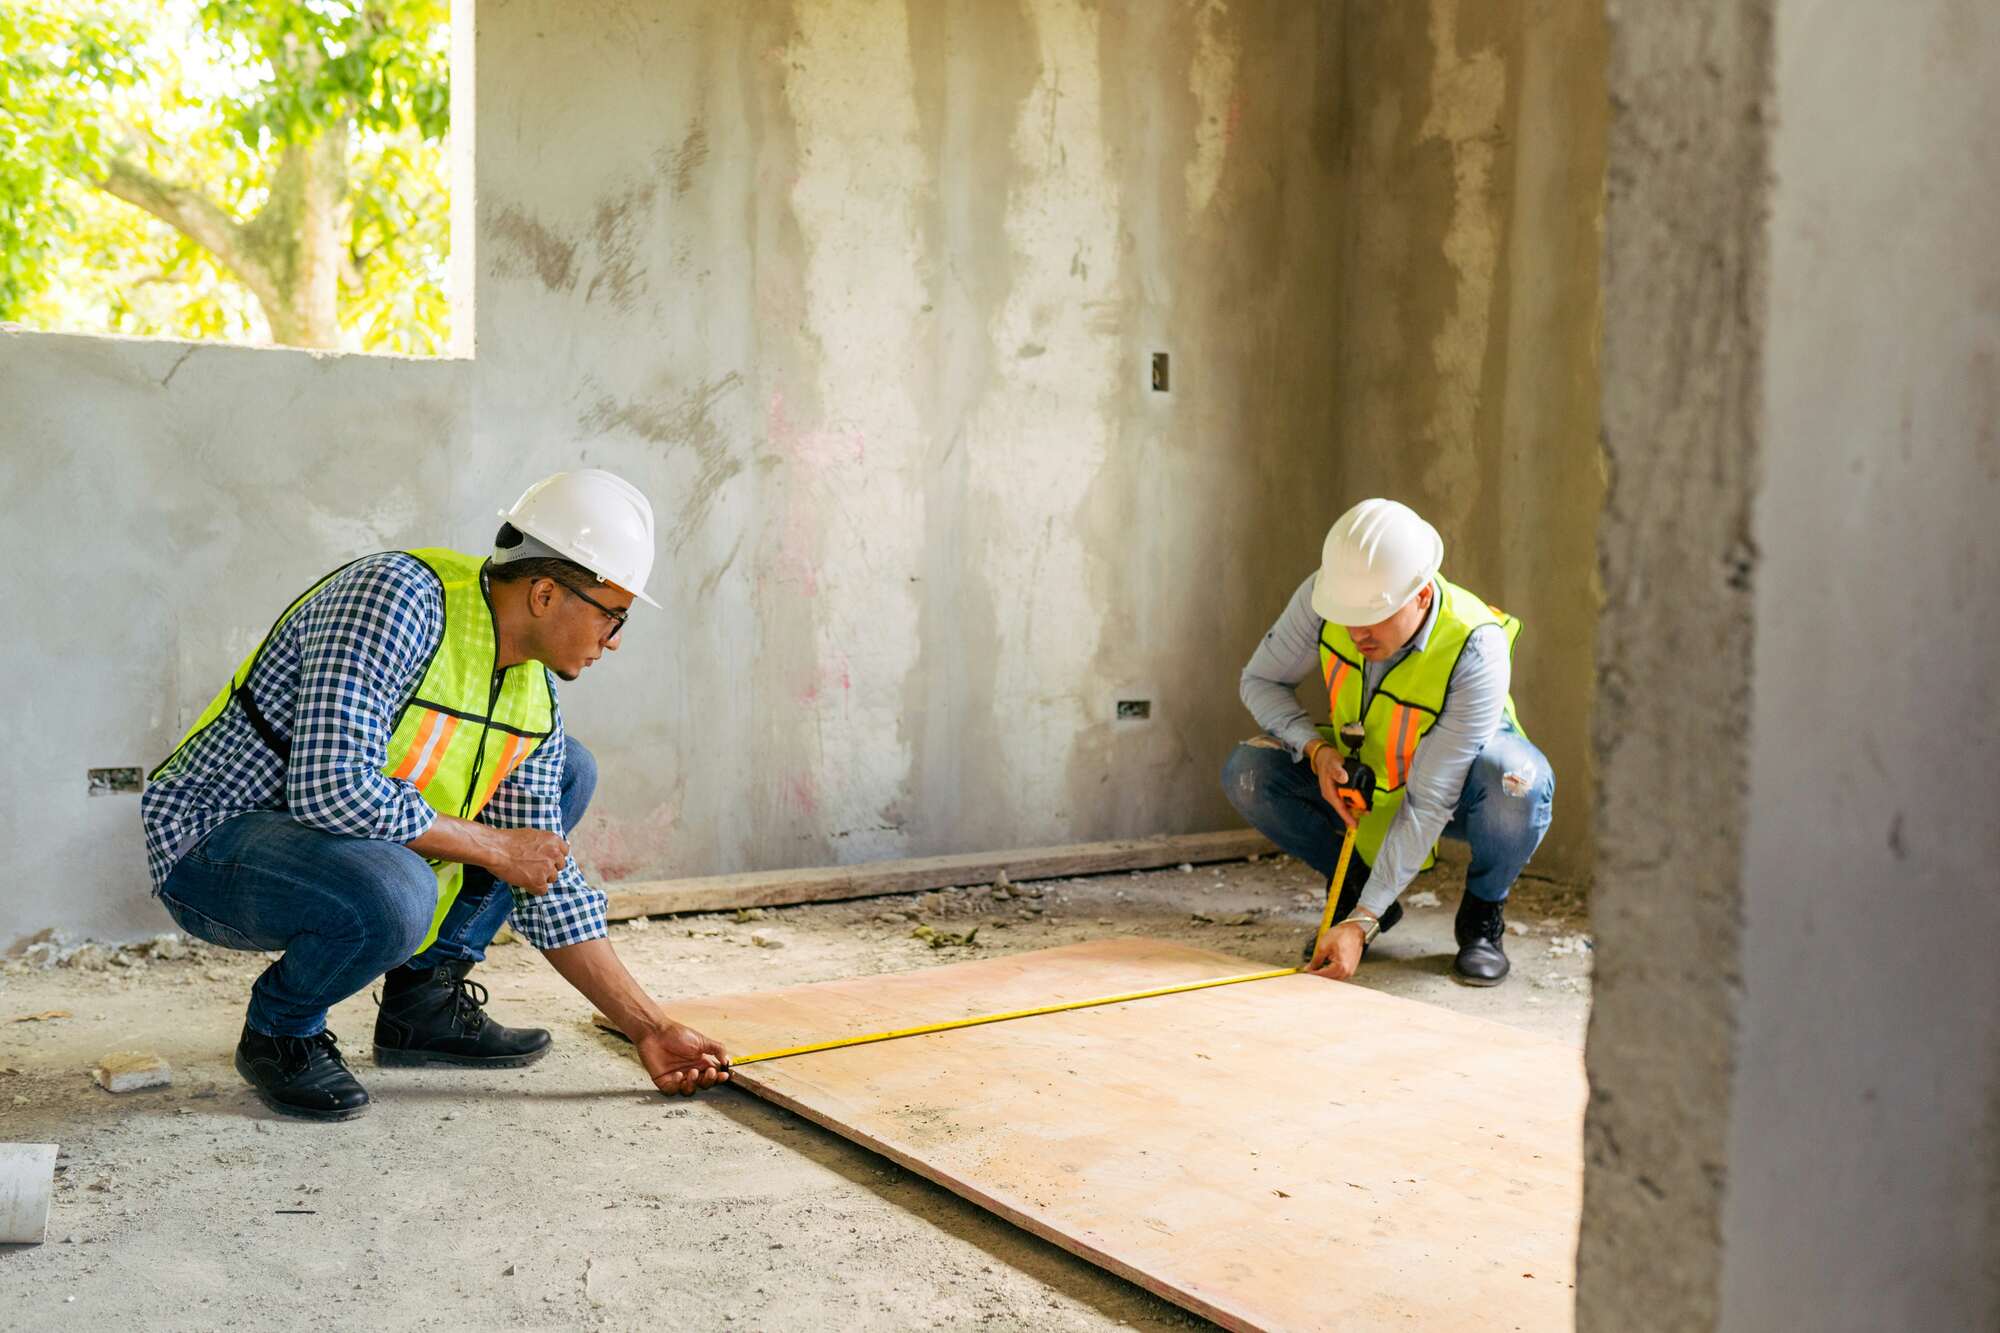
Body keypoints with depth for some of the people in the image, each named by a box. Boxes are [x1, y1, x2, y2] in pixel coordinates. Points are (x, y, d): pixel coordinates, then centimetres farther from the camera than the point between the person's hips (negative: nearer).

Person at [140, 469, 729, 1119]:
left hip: (361, 843, 8)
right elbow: (330, 788, -36)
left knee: (568, 771, 7)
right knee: (394, 894, -39)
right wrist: (492, 847, -22)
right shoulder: (393, 596, -26)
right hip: (215, 844, -8)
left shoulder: (534, 697, -1)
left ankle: (423, 999, 9)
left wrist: (650, 1029, 0)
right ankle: (278, 1032, -5)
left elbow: (548, 884, 4)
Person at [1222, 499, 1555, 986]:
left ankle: (1482, 915, -6)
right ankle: (1355, 889, 2)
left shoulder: (1476, 650, -36)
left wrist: (1362, 924, -40)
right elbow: (1261, 681, -10)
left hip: (1458, 784, -3)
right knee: (1247, 772, -22)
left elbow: (1428, 802, -36)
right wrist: (1316, 750, -30)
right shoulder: (1322, 595, -27)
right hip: (1363, 772, 3)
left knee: (1519, 781, -38)